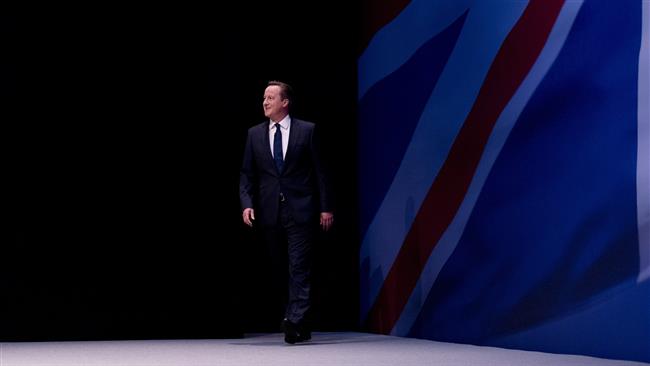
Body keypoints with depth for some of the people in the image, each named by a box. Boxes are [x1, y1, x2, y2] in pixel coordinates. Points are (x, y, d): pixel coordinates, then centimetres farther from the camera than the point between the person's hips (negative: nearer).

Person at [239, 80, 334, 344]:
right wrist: (247, 203, -7)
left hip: (300, 210, -3)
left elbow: (319, 171, 2)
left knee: (299, 268, -8)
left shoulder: (307, 131, 1)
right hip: (269, 211, 4)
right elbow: (247, 174, 9)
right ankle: (300, 326, 18)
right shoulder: (255, 134, 9)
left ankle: (294, 321, -11)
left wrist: (325, 207, -1)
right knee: (280, 268, 8)